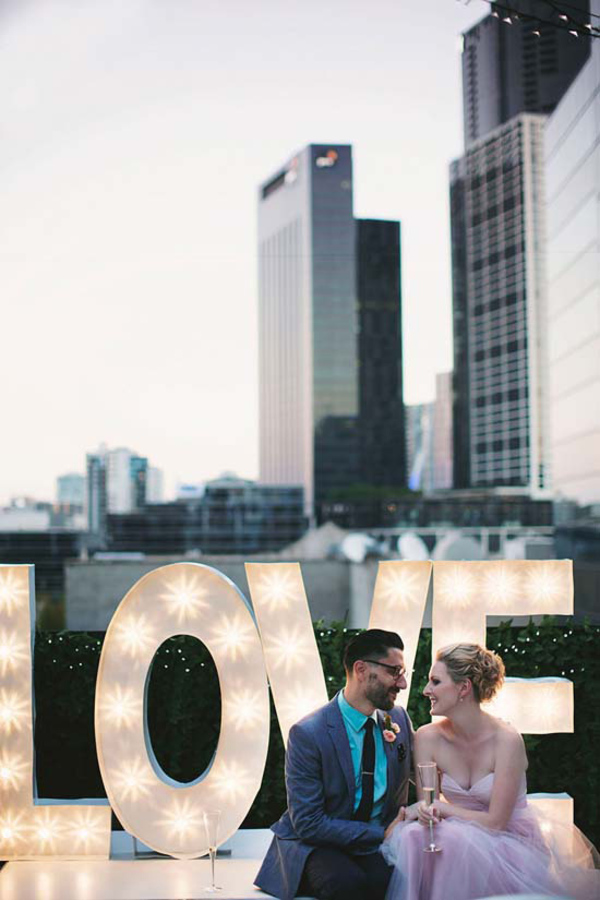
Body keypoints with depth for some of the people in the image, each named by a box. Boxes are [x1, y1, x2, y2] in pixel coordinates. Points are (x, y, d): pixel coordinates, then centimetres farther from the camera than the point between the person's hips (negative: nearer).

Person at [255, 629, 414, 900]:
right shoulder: (307, 734, -15)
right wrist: (383, 834, -19)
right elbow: (308, 824, -16)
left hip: (374, 847, 3)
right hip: (314, 846, -3)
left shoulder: (399, 719, 3)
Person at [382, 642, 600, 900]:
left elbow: (496, 821, -17)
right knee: (414, 837, -30)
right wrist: (424, 813, -26)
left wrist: (438, 806, -15)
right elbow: (426, 806, -3)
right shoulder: (427, 737, -6)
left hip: (513, 842, -3)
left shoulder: (506, 740, -19)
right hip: (464, 840, 3)